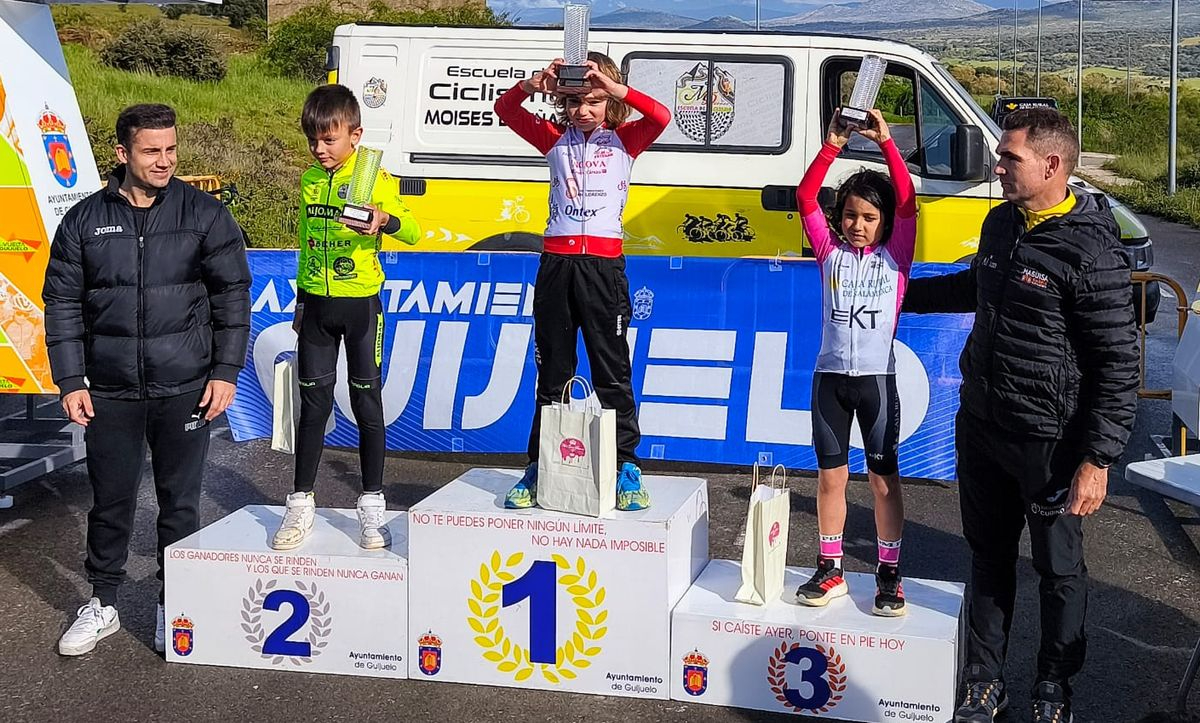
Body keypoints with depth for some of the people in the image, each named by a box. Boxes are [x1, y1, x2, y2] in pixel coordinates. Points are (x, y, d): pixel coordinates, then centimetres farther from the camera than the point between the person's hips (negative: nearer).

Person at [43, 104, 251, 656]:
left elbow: (233, 294, 1)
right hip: (109, 392, 1)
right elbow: (62, 304, 6)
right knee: (110, 500, 10)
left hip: (185, 389, -1)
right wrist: (70, 381, 0)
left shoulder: (204, 214, -1)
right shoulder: (84, 221, 3)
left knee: (180, 501, 8)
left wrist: (225, 372, -4)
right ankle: (102, 604, 26)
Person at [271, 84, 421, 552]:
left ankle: (372, 506, 14)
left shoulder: (376, 178, -7)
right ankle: (301, 503, 16)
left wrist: (386, 220, -41)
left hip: (361, 304, -3)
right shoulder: (308, 181, 7)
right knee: (313, 403, 7)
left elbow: (413, 232, -20)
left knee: (367, 403, 4)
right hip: (316, 304, 4)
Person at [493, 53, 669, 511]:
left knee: (612, 370, 1)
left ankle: (625, 469, 7)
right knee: (552, 372, 8)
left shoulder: (624, 139, 6)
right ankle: (539, 468, 15)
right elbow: (504, 110, 7)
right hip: (557, 261, 3)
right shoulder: (556, 139, 13)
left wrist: (614, 87, -18)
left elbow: (661, 117, -12)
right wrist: (535, 83, -10)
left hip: (603, 264, -2)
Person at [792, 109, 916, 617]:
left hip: (876, 378, -2)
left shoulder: (895, 255, 2)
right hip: (830, 375, 2)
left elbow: (907, 201, -11)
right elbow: (806, 197, -3)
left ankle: (889, 576, 12)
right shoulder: (830, 251, 6)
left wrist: (886, 143, -15)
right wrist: (832, 146, -11)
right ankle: (830, 570, 18)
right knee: (831, 475, 8)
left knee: (884, 477, 4)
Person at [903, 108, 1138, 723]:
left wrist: (1098, 459, -20)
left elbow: (1119, 365, -18)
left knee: (1059, 570, 12)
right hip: (979, 425, 7)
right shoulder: (1000, 223, 5)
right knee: (988, 558, 17)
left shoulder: (1089, 251, -19)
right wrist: (906, 293, 32)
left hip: (1048, 442, -7)